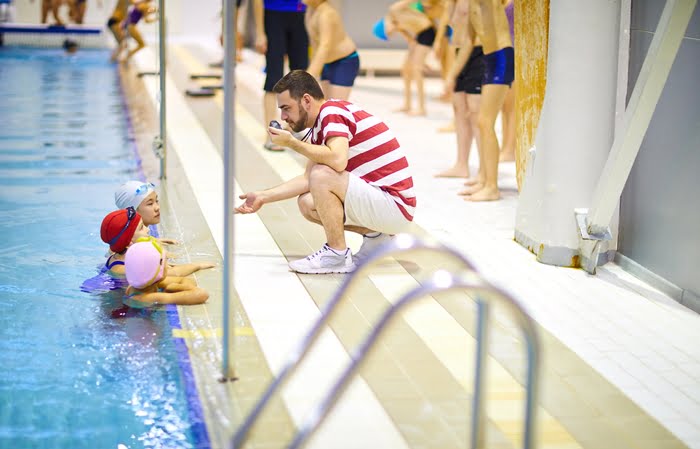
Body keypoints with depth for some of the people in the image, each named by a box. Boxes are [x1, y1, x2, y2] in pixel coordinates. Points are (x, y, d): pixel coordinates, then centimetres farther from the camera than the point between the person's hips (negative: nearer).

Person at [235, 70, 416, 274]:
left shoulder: (331, 112, -15)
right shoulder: (320, 126, 14)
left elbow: (337, 160, -33)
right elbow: (308, 179, 18)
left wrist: (292, 142, -20)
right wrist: (263, 197, 15)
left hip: (395, 207, -10)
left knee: (322, 175, -25)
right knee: (307, 203, 7)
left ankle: (338, 256, -12)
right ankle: (374, 235, 11)